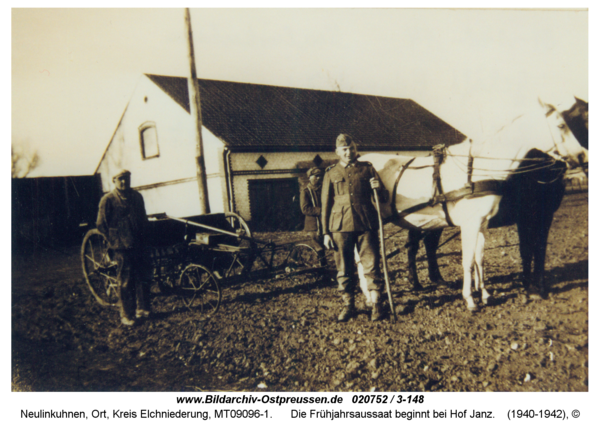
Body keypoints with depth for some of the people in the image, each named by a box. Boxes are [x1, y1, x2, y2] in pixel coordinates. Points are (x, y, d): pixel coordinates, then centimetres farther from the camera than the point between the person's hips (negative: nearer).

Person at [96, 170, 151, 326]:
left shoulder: (137, 196, 12)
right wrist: (114, 240, -4)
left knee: (143, 277, 10)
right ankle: (126, 315, 11)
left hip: (139, 244, 5)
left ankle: (142, 309, 24)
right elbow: (101, 224, -3)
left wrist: (143, 235, 13)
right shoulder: (108, 200, -5)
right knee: (125, 281, 0)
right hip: (121, 247, -5)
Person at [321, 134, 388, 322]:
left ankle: (376, 304, 12)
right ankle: (348, 305, 20)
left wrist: (378, 189, -11)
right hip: (341, 227, 1)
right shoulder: (331, 174, 10)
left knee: (371, 266, 0)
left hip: (366, 225, 0)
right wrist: (326, 232, 4)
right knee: (344, 269, 6)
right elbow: (325, 204, 10)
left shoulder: (367, 169, 11)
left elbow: (384, 198, 13)